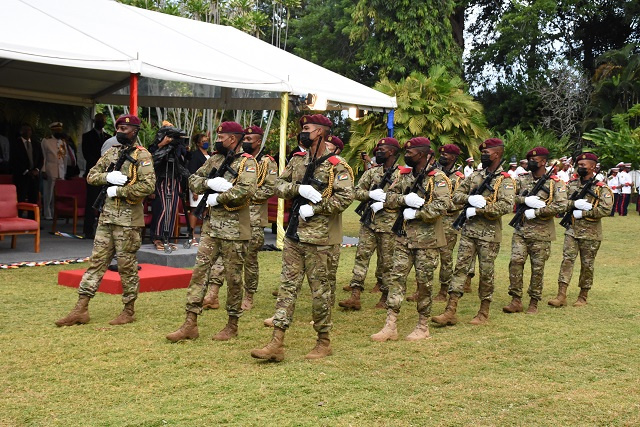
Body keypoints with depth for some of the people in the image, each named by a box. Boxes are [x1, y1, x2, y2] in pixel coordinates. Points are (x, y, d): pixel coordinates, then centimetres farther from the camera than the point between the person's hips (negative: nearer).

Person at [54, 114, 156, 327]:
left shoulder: (142, 156, -8)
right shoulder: (112, 153, 13)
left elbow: (147, 186, -20)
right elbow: (91, 176, 12)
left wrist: (118, 191, -15)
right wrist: (107, 176, -8)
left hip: (128, 219, -7)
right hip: (107, 216, 7)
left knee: (127, 265, 2)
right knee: (96, 261, 7)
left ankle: (129, 310, 15)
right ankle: (81, 309, 11)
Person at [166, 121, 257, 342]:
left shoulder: (246, 163, -9)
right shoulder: (215, 159, 13)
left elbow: (246, 190, -25)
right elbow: (193, 180, 11)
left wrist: (218, 198, -16)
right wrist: (209, 183, -10)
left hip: (234, 230, -7)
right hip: (211, 226, 7)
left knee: (233, 278, 4)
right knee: (199, 272, 3)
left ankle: (232, 325, 18)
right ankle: (190, 324, 7)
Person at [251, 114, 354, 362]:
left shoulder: (335, 166, -9)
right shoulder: (298, 160, 12)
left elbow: (345, 197, -18)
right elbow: (279, 185, 9)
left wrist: (314, 209, -18)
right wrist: (298, 188, -10)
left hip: (318, 238, -6)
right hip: (294, 235, 6)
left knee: (320, 290, 3)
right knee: (287, 286, 4)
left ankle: (324, 343, 18)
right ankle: (277, 343, 6)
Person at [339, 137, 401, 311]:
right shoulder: (372, 171, 12)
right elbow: (357, 191, 8)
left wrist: (384, 203, -17)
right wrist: (371, 194, -12)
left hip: (389, 224, -4)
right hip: (369, 223, 4)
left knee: (387, 262, 3)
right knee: (361, 256, -3)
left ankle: (385, 298, 15)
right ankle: (355, 296, -5)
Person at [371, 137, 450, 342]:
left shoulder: (437, 178, -10)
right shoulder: (404, 175, 11)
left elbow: (442, 206, -21)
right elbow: (389, 197, 8)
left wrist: (415, 213, -17)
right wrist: (404, 199, -12)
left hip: (427, 238, -6)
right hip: (404, 236, 6)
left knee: (424, 282, 3)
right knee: (397, 277, 2)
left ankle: (423, 327, 16)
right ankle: (390, 326, 4)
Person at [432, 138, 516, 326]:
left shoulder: (505, 181, -7)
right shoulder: (475, 176, 12)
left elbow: (506, 206, -21)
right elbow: (456, 195, 11)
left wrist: (478, 210, -19)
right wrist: (470, 199, -11)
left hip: (489, 234, -5)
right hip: (469, 229, 5)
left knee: (486, 273, 4)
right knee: (460, 267, 1)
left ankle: (484, 312, 16)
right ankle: (450, 312, 0)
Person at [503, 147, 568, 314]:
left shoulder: (555, 183, -2)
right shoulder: (522, 180, 10)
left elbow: (561, 206, -13)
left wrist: (536, 212, -16)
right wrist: (526, 200, -16)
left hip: (541, 233, -3)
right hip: (521, 230, 3)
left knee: (537, 268, 3)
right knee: (515, 262, -5)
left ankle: (534, 302, 14)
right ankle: (516, 300, 3)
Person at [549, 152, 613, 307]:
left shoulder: (602, 188, -6)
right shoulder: (572, 184, 8)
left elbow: (605, 209, -16)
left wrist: (582, 213, -16)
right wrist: (575, 203, -17)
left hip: (591, 233, -3)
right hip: (572, 230, 3)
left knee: (587, 265, 6)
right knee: (567, 260, -5)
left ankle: (583, 297, 18)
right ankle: (561, 296, -6)